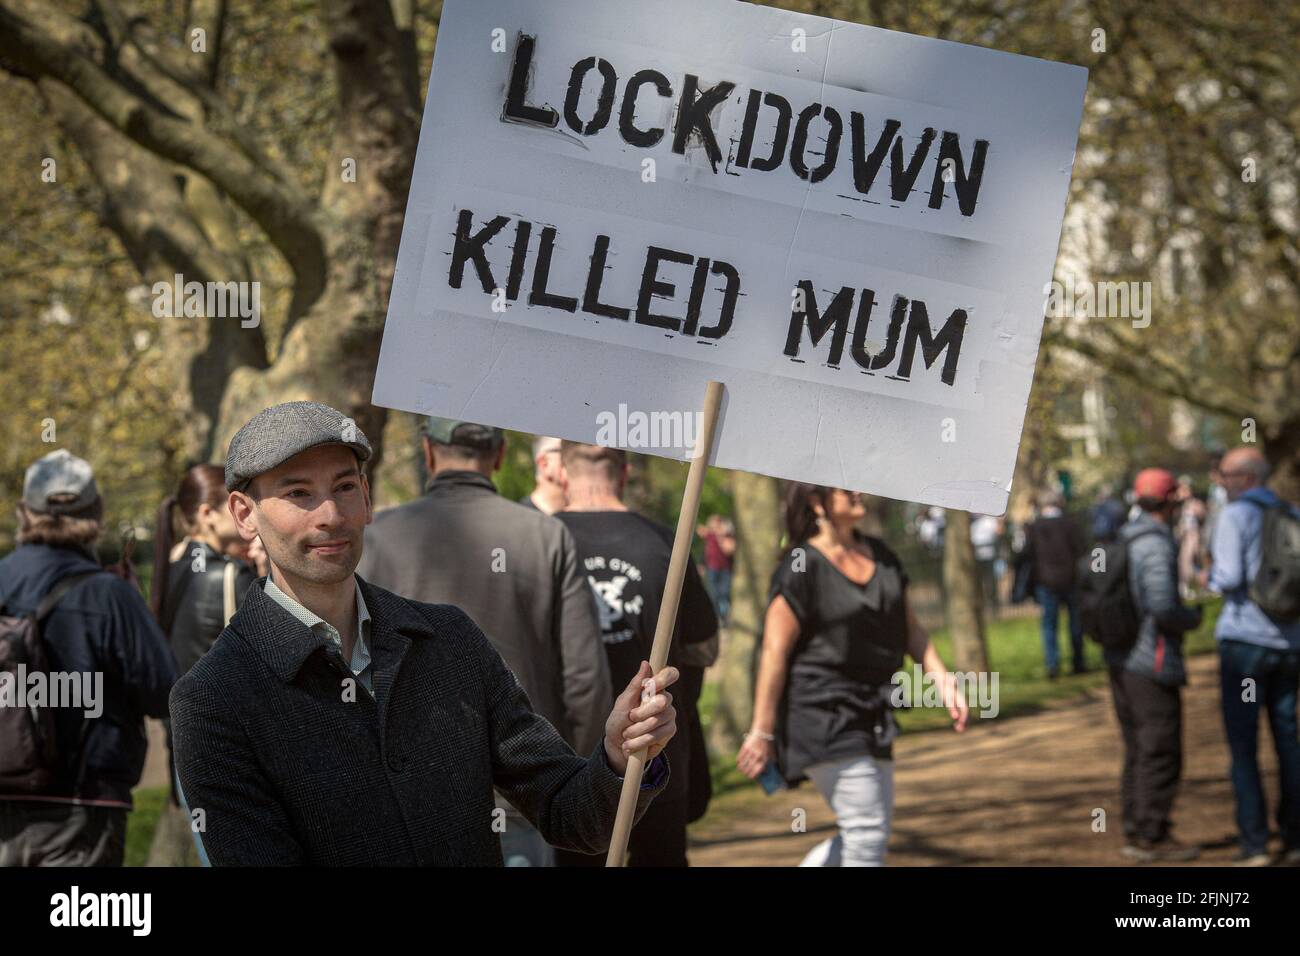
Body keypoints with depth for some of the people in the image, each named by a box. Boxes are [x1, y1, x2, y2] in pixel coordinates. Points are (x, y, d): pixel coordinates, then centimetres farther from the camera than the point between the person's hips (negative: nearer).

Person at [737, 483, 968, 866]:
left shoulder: (880, 555, 12)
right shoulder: (800, 568, -12)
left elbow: (910, 628, 17)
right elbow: (774, 653, -14)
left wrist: (944, 680, 5)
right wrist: (762, 732, -15)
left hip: (868, 715, 8)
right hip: (821, 715, -8)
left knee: (869, 833, 10)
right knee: (868, 833, -10)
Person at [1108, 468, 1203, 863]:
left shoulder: (1123, 543, 11)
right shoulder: (1157, 546, -16)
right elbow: (1162, 606, -25)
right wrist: (1193, 617, -5)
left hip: (1121, 661, 9)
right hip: (1152, 663, -9)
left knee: (1138, 752, 15)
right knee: (1161, 753, -3)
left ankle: (1135, 832, 18)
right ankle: (1152, 835, -1)